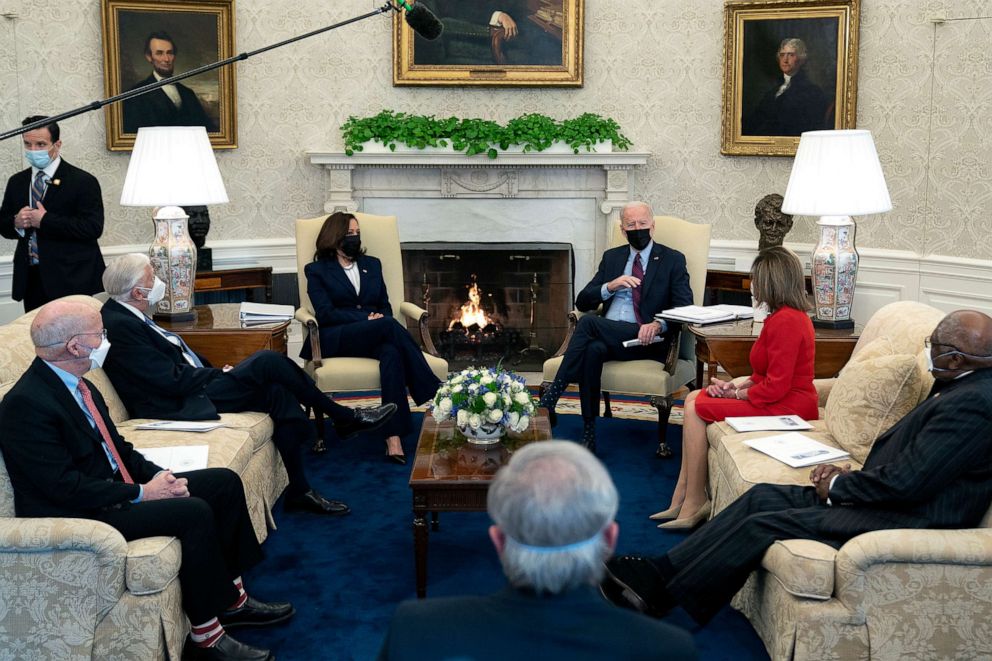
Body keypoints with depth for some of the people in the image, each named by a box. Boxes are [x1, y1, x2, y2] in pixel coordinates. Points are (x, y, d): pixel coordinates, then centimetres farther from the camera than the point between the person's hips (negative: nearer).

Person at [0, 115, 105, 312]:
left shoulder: (83, 181, -4)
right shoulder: (16, 182, 14)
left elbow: (93, 227, -14)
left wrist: (45, 220, -15)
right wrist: (16, 223, -6)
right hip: (31, 280, 5)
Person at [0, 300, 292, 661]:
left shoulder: (78, 385, 7)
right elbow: (66, 488, -24)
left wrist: (158, 475, -3)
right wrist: (141, 494, -18)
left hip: (117, 487, 10)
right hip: (82, 516, -10)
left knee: (225, 482, 4)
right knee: (194, 512, -26)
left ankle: (232, 599, 11)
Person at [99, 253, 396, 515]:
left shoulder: (125, 313, 12)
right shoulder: (120, 325, -19)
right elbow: (174, 380, -22)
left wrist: (213, 371, 4)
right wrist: (218, 373, -7)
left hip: (191, 390, 10)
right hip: (181, 407, -10)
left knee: (277, 392, -6)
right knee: (268, 362, -17)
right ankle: (345, 418, -1)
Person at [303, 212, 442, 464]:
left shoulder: (372, 264, 23)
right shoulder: (317, 270, 10)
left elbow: (385, 306, 19)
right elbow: (325, 313, -3)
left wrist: (381, 318, -6)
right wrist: (367, 318, -13)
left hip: (373, 335, 3)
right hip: (336, 340, -3)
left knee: (391, 352, -36)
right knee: (388, 326, -35)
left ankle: (394, 441, -48)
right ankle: (434, 394, -35)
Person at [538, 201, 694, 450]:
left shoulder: (673, 260, 10)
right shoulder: (612, 257, 21)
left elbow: (685, 308, -1)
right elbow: (582, 302, 14)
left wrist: (659, 325, -22)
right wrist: (610, 286, -6)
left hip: (644, 340, -3)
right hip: (607, 336, 3)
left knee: (588, 322, -29)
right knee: (593, 349, -35)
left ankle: (550, 399, -29)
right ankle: (588, 433, -31)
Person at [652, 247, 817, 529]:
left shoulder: (786, 321, -21)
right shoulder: (793, 315, 12)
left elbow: (775, 387, -24)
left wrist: (736, 393, -9)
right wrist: (736, 386, 4)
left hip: (786, 409, -11)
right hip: (785, 400, 11)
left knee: (696, 408, -12)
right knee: (694, 398, 7)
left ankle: (693, 506, -4)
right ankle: (681, 501, 4)